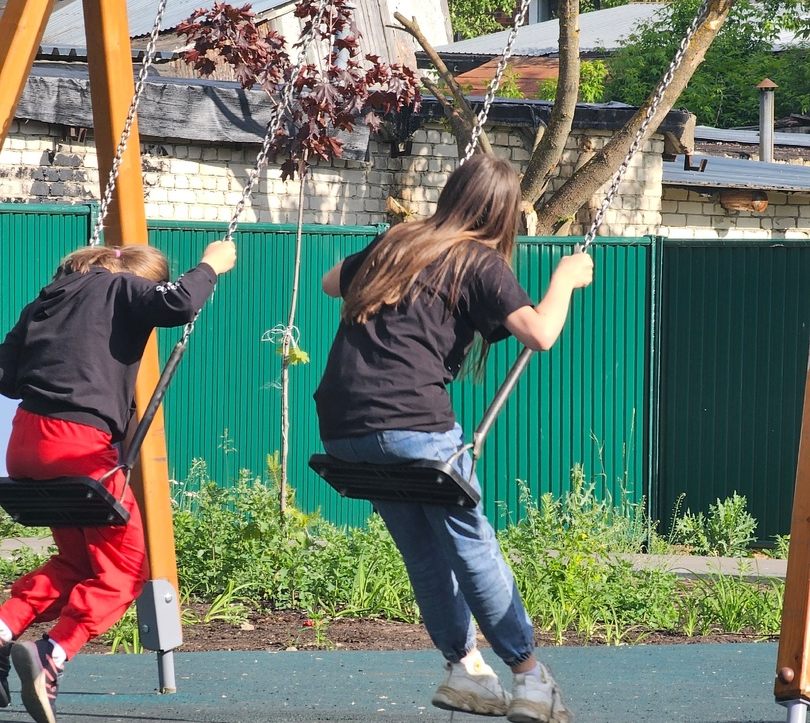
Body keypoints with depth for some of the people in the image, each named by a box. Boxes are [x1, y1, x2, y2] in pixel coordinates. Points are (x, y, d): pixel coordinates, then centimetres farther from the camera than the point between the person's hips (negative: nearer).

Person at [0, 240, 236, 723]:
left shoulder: (52, 297, 22)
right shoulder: (123, 289, 6)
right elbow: (179, 305, -13)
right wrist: (210, 266, 4)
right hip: (79, 443, -7)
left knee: (78, 559, 23)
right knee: (126, 567, 6)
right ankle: (52, 658, -14)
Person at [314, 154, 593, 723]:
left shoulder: (395, 243, 19)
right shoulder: (480, 263, 2)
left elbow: (332, 283, 36)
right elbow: (539, 333, -10)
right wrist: (565, 279, 7)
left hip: (343, 430, 6)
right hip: (414, 426, -6)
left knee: (424, 549, 17)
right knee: (470, 544, 4)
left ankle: (464, 667, 17)